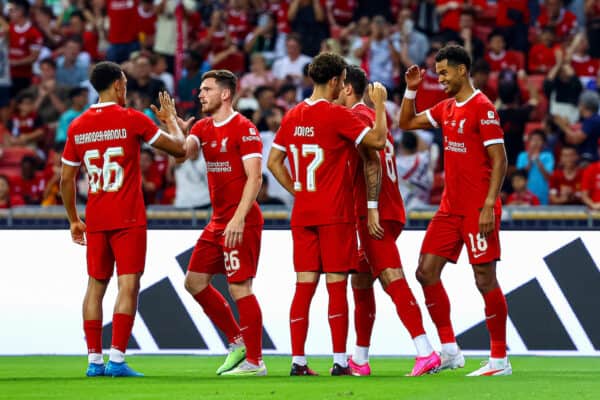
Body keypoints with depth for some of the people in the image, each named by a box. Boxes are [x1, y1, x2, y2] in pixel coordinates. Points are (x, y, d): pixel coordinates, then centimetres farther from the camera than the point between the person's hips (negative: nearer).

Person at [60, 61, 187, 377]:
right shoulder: (132, 120, -7)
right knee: (128, 284, -5)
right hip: (128, 218, -5)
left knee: (96, 286, 11)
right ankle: (117, 359, -14)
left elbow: (66, 179, 10)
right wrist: (170, 119, 18)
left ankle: (94, 359, 8)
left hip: (95, 220, 5)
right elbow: (179, 148, -1)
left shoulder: (77, 126, 6)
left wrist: (74, 220, 21)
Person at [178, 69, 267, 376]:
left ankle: (254, 360, -4)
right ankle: (237, 341, 20)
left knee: (240, 287, -9)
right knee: (194, 282, 10)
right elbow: (184, 152, -4)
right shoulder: (203, 128, 12)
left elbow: (254, 177, -17)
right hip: (218, 221, 9)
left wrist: (239, 219, -25)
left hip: (241, 222, -9)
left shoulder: (244, 129, -11)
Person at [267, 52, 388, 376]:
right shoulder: (337, 115, -11)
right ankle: (340, 361, -3)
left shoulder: (292, 116, 9)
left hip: (302, 213, 6)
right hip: (335, 214, -6)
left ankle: (298, 361, 4)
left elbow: (273, 161, 13)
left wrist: (297, 190, 14)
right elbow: (377, 140, -12)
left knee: (304, 286, 6)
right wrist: (379, 104, 0)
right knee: (337, 285, -2)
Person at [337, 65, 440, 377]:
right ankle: (360, 359, 22)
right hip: (391, 210, 10)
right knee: (361, 282, 17)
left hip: (375, 214, -10)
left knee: (392, 280, -17)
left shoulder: (355, 117, -8)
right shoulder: (372, 116, 21)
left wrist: (372, 208, -23)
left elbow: (372, 162, -19)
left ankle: (426, 352, -28)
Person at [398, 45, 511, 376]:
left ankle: (500, 360, 1)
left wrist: (489, 205, -21)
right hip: (450, 208, 8)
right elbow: (407, 123, 25)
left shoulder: (482, 107, -11)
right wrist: (411, 90, 10)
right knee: (426, 272, 2)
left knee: (485, 280, -6)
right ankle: (449, 350, 8)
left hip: (478, 210, -8)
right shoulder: (446, 108, 13)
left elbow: (499, 160, -14)